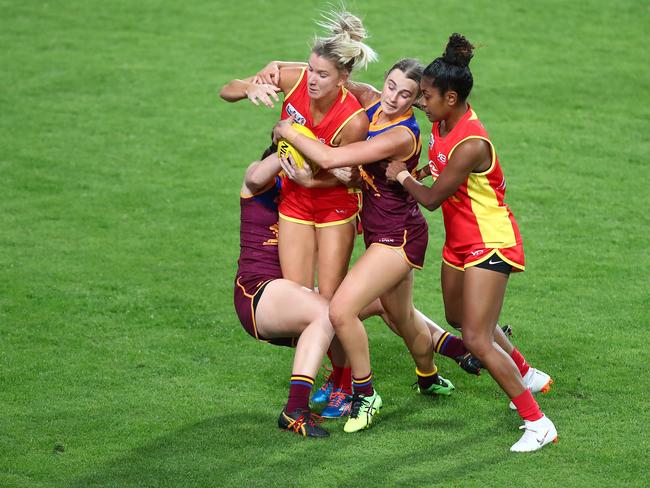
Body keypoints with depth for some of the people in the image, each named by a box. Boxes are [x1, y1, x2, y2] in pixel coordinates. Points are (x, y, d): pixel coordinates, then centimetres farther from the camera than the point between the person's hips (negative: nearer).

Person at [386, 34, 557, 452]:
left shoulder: (471, 145, -30)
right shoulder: (443, 122, -2)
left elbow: (431, 198, -20)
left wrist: (402, 176, -5)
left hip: (490, 245, -10)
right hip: (460, 242, 10)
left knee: (476, 339, -15)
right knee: (459, 317, 25)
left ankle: (539, 424, -9)